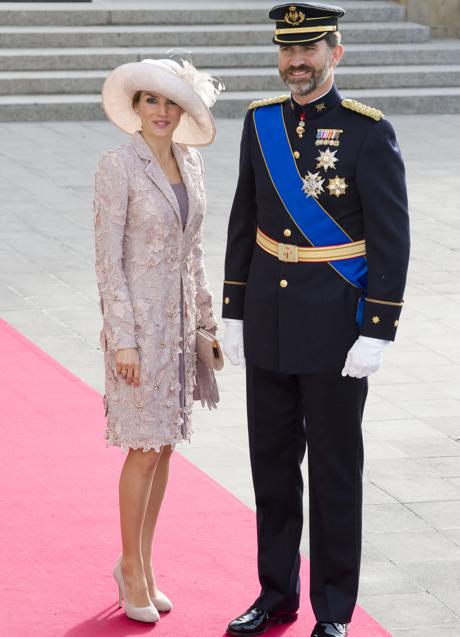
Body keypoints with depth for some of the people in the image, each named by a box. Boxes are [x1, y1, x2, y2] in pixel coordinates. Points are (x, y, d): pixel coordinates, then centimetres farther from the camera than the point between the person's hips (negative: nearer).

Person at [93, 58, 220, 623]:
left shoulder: (189, 163, 8)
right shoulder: (118, 167, -13)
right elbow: (108, 257, -14)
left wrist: (206, 321, 14)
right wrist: (122, 339, -17)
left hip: (179, 319, 7)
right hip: (138, 319, -7)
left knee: (165, 445, 11)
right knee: (146, 448, -4)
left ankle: (140, 565, 22)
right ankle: (133, 570, 10)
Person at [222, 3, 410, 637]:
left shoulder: (369, 132, -12)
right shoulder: (262, 121, 4)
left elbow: (392, 239, -12)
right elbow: (244, 221, 11)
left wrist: (376, 334, -15)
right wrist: (234, 313, 10)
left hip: (336, 333, -5)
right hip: (269, 328, 5)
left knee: (335, 470, 4)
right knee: (272, 464, 12)